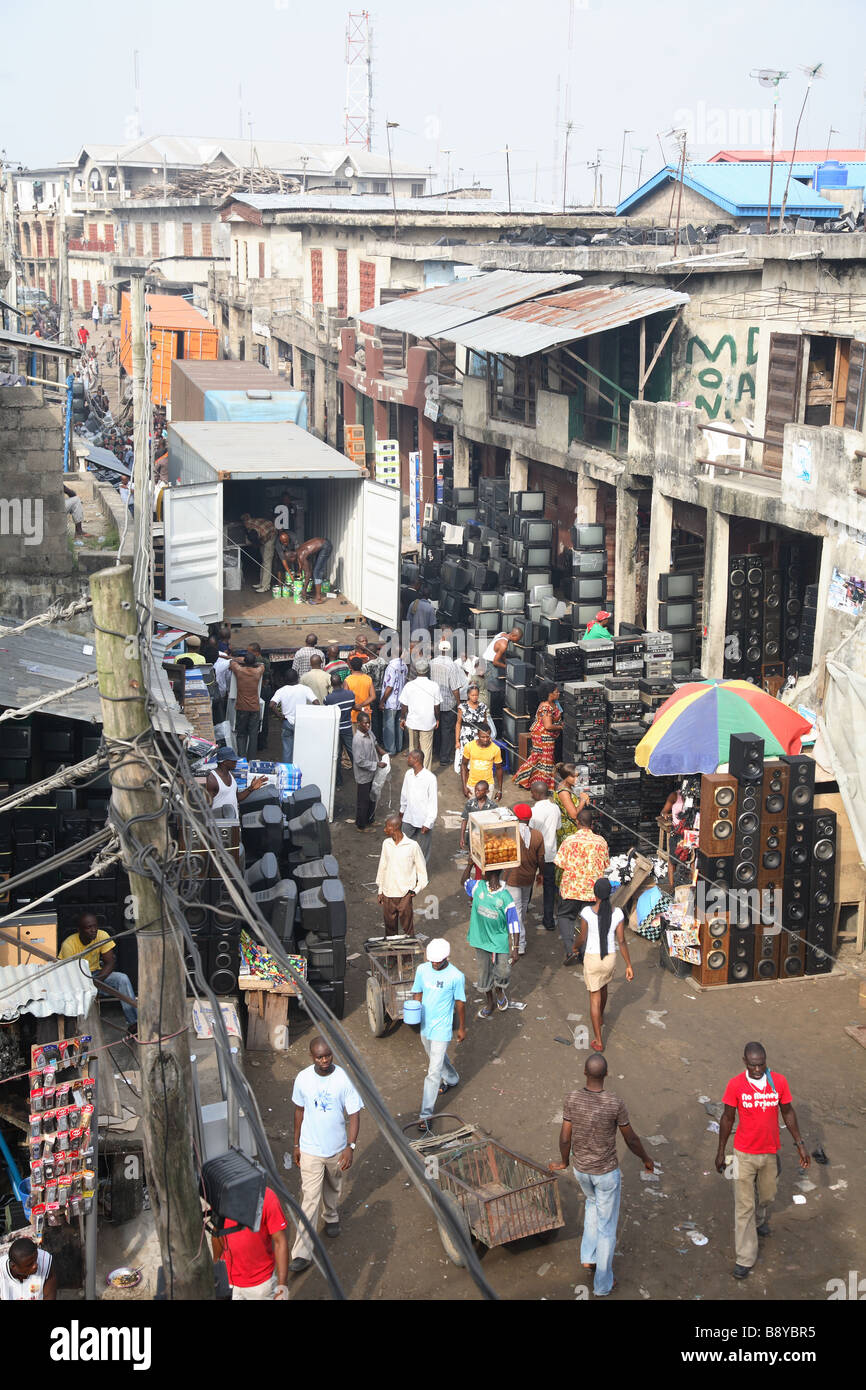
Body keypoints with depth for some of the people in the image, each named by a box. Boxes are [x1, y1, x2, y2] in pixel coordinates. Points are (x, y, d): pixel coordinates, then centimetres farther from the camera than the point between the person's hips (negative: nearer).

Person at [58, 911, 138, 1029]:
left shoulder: (102, 936, -16)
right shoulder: (69, 945, -24)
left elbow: (110, 962, -13)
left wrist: (97, 980, -30)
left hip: (95, 973, 3)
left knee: (123, 979, -22)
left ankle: (134, 1022, -22)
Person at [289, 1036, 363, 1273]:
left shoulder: (345, 1079, -18)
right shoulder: (303, 1079, -13)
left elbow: (354, 1114, -12)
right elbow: (299, 1110, 2)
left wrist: (350, 1147, -19)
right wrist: (297, 1144, 7)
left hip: (337, 1148, 1)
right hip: (310, 1150, -1)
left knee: (333, 1188, 24)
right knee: (310, 1199, -4)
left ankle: (331, 1216, 55)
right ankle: (302, 1253, 0)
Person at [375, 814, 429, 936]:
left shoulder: (412, 845, -10)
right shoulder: (386, 844, 3)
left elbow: (421, 869, 0)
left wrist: (416, 889, -7)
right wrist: (380, 891, 13)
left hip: (405, 894, -4)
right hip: (388, 893, 4)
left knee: (407, 926, 1)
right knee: (389, 926, 11)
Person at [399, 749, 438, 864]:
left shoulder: (430, 778, -21)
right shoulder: (409, 774, -2)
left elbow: (433, 802, -18)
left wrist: (428, 823, -18)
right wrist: (402, 810, 24)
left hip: (423, 820, -6)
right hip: (409, 817, 6)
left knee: (423, 850, 8)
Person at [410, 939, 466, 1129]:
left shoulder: (456, 976, -18)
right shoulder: (422, 969, -6)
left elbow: (460, 1003, -7)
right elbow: (417, 993, 5)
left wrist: (462, 1028, 2)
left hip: (442, 1029, -6)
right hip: (425, 1025, 6)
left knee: (433, 1072, -6)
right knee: (436, 1058, 29)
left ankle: (426, 1113, 1)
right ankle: (451, 1079, 58)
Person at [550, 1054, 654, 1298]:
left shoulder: (571, 1099, -21)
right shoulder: (616, 1103, -27)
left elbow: (565, 1138, -12)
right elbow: (631, 1139, -13)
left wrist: (564, 1162, 10)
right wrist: (646, 1159, 8)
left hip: (580, 1168, 3)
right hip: (607, 1172, -3)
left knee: (593, 1202, 36)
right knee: (606, 1225, 17)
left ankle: (589, 1256, 36)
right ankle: (602, 1284, 29)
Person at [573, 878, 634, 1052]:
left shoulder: (587, 912, -19)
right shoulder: (617, 913, -13)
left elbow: (582, 937, -7)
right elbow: (621, 941, -10)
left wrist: (577, 948, 16)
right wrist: (629, 965, -1)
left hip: (592, 959, -3)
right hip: (610, 958, 3)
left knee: (594, 997, 9)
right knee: (603, 987, 32)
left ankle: (598, 1042, 10)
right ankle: (600, 1017, 59)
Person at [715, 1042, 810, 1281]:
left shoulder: (779, 1082, -12)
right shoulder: (735, 1085, -18)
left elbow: (787, 1113, 2)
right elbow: (727, 1119, -6)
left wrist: (800, 1144, 2)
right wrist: (721, 1152, 0)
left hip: (770, 1152, 3)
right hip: (744, 1154, -3)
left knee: (766, 1195, 24)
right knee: (744, 1206, 3)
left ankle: (758, 1219, 57)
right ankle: (745, 1258, 13)